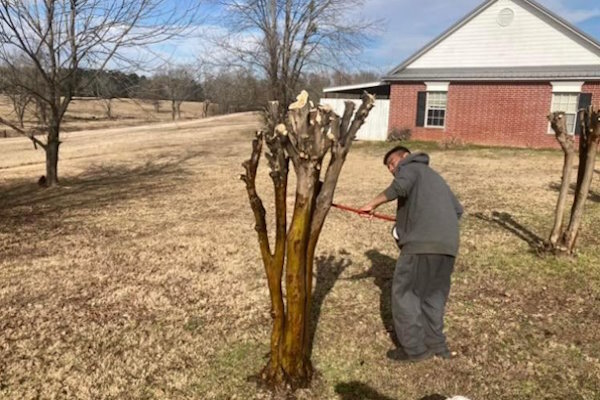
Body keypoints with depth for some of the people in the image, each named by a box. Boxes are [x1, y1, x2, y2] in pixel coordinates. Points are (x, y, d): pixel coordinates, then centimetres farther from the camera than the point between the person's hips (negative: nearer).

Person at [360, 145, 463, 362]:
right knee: (433, 295, 19)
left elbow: (401, 185, -14)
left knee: (404, 293, 3)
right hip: (448, 245, 8)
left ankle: (414, 348, 6)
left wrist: (373, 204, -7)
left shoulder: (410, 167, 10)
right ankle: (436, 344, 24)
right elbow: (457, 209, 29)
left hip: (422, 243, -8)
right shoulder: (434, 177, 34)